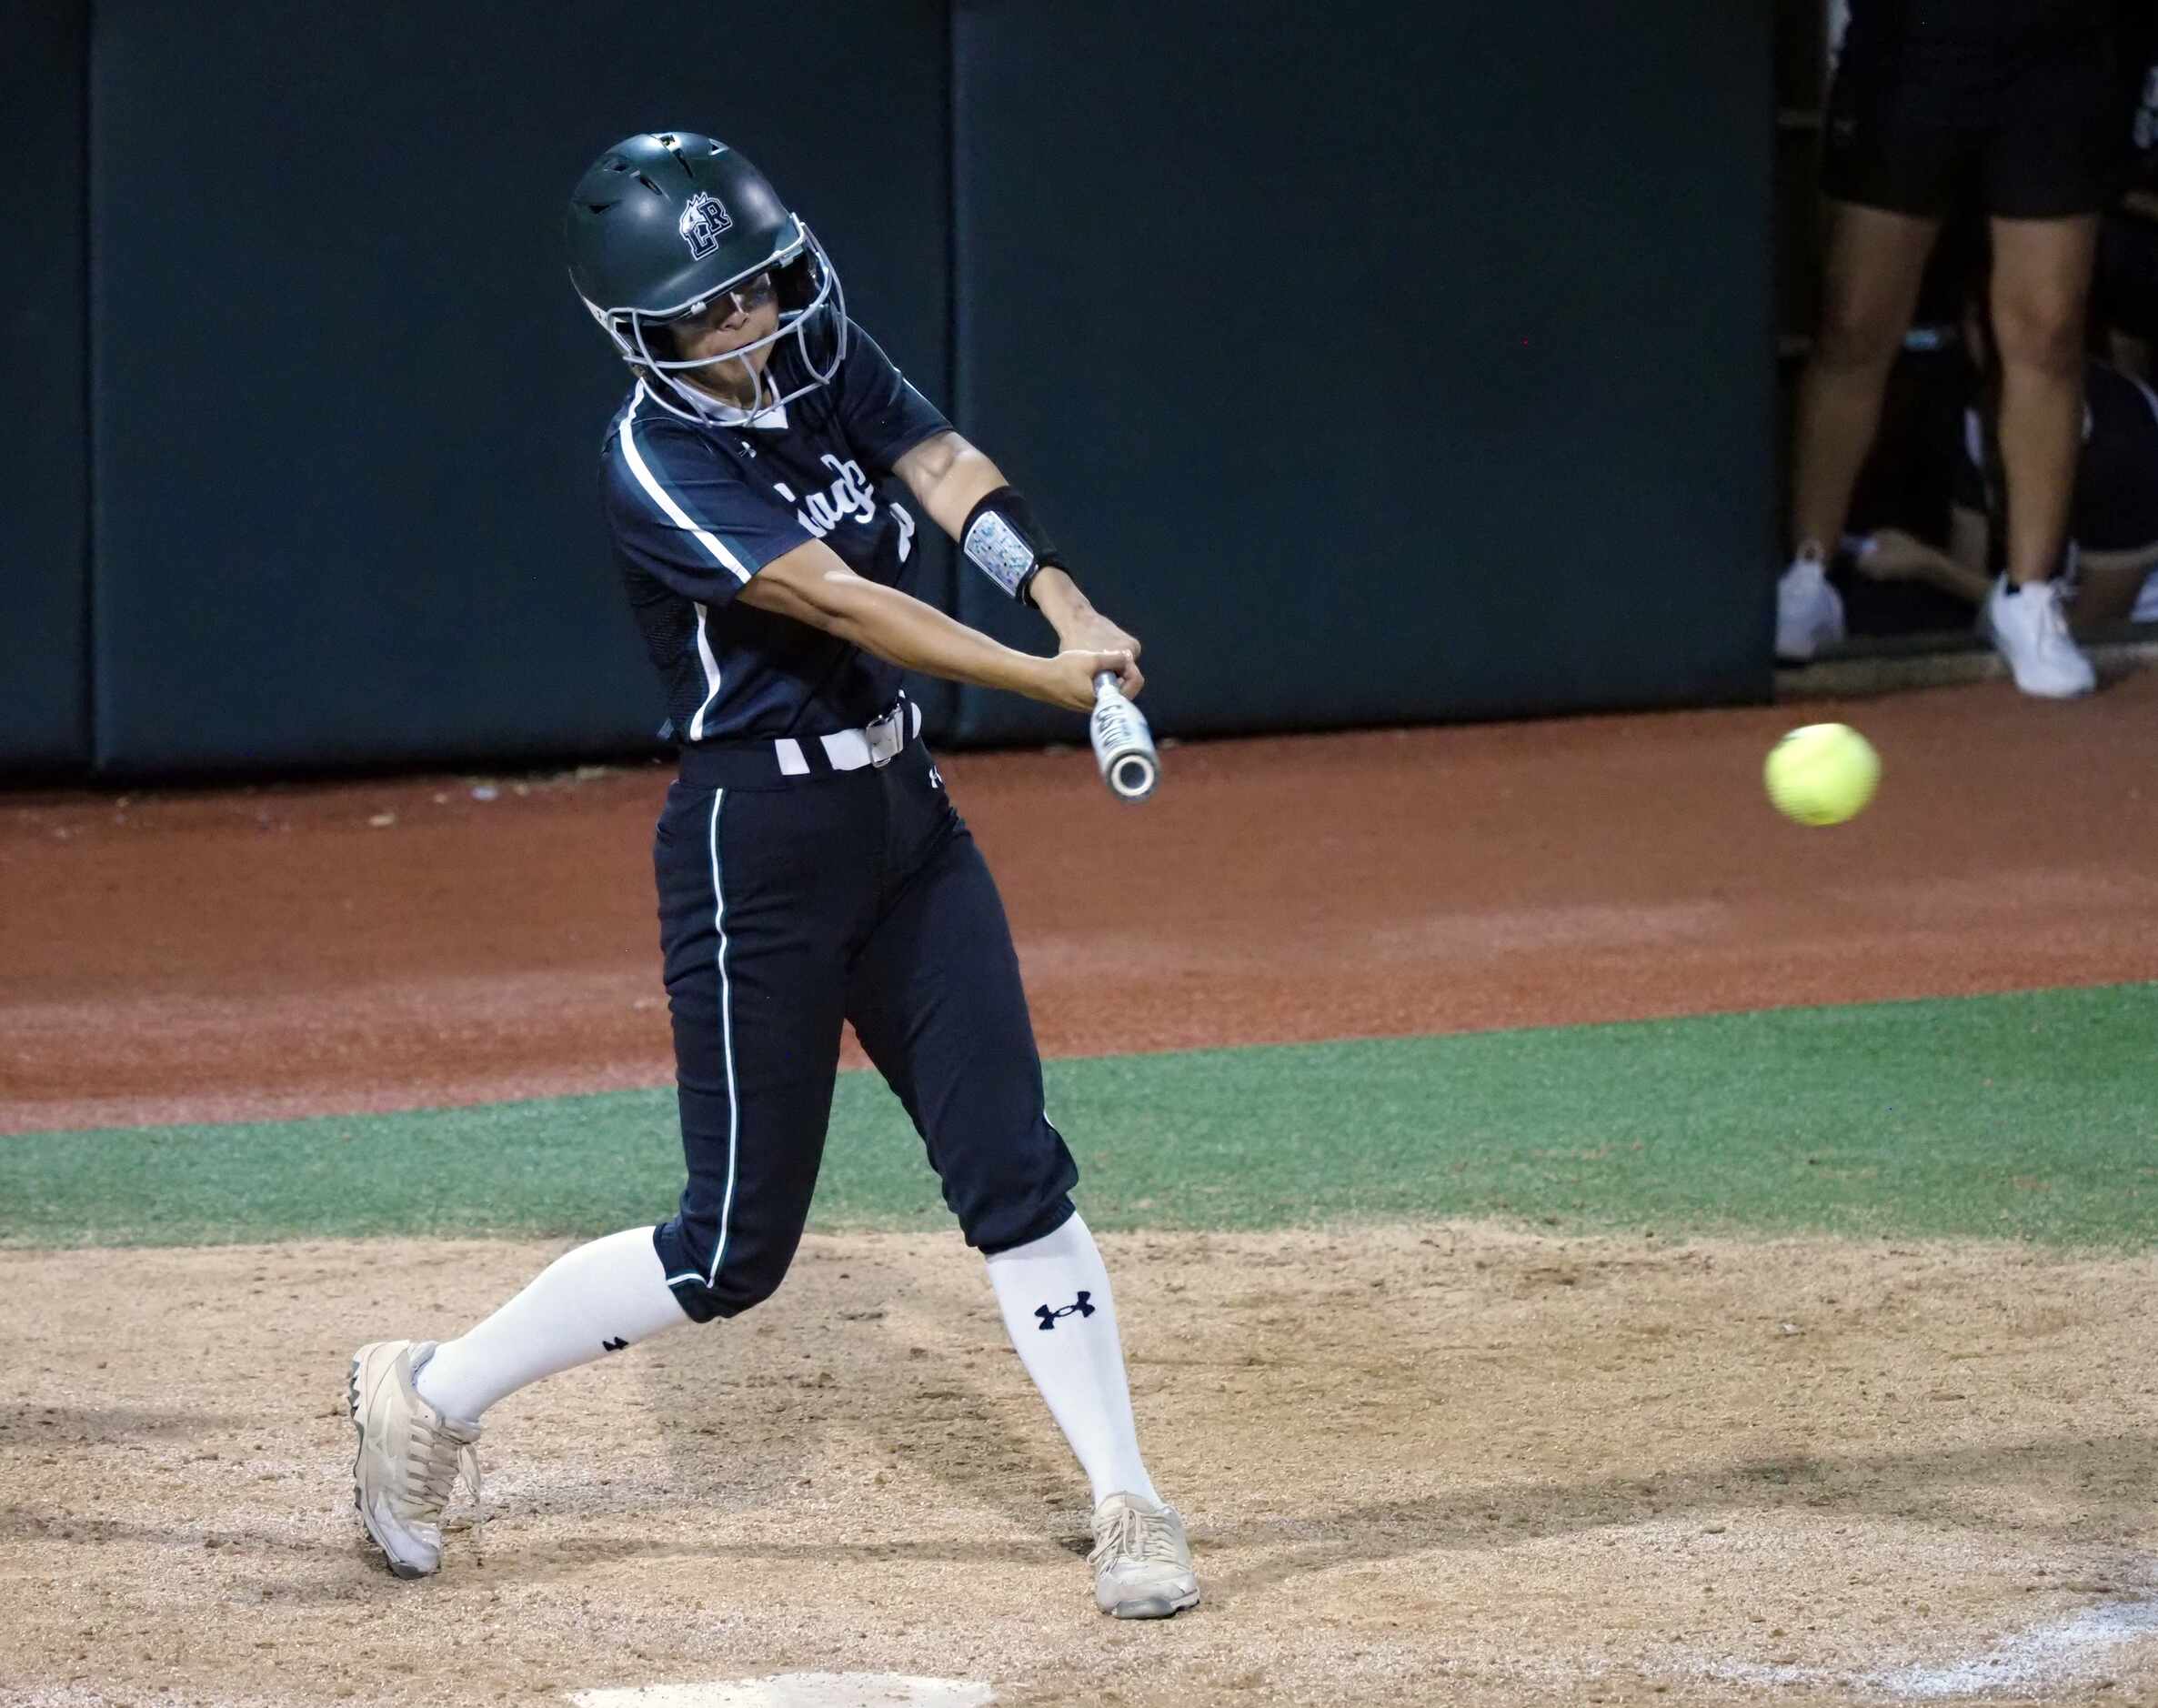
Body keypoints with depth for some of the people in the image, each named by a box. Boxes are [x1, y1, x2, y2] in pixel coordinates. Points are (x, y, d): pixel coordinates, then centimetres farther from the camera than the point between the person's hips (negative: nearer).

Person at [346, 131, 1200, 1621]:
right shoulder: (657, 466, -18)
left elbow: (948, 472, -14)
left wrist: (1068, 606, -32)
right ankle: (433, 1396, 17)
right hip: (758, 844, -6)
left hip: (905, 821, 6)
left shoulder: (825, 365, 2)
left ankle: (1129, 1508, 4)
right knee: (735, 1247, 0)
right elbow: (834, 602, -29)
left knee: (1014, 1170, 0)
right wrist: (1041, 681, -38)